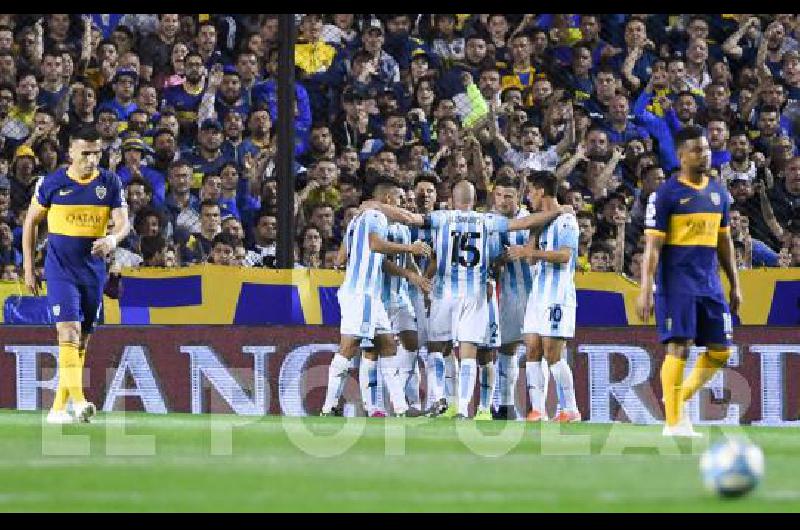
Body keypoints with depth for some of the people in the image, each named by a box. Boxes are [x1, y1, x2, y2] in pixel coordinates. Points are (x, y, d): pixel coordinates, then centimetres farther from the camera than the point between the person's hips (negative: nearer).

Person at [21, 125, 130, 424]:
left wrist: (113, 238, -30)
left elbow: (124, 223, -6)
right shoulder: (52, 183, -6)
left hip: (94, 270, 3)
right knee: (69, 332, -19)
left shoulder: (110, 183, -1)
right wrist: (28, 268, 2)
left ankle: (58, 408, 16)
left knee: (82, 340, 7)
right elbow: (31, 223, 5)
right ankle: (78, 401, -28)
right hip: (60, 270, -3)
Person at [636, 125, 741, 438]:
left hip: (710, 283, 6)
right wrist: (646, 290, -16)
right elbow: (653, 245, -10)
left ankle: (681, 399, 23)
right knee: (679, 347, -10)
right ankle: (673, 422, -4)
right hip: (676, 282, -6)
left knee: (721, 349, 5)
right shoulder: (666, 194, -7)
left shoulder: (718, 193, 12)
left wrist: (735, 285, 17)